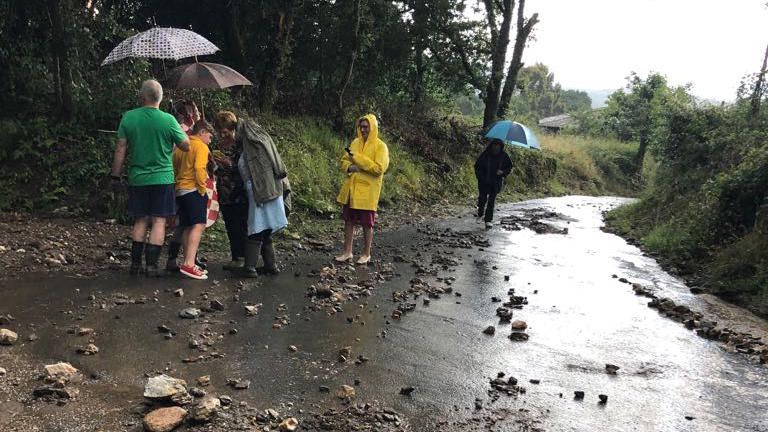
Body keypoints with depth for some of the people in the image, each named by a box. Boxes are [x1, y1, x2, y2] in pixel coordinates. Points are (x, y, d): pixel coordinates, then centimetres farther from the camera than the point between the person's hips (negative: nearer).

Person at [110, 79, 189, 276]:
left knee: (140, 221, 13)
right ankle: (151, 265, -1)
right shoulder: (168, 120, -9)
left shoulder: (128, 117, -2)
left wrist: (116, 176, 9)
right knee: (159, 221, 2)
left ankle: (135, 263, 17)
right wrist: (183, 129, 19)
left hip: (137, 179, 3)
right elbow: (185, 146, -1)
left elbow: (120, 149, 1)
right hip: (162, 179, -3)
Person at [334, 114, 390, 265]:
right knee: (349, 221, 10)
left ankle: (366, 254, 18)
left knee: (367, 224, 4)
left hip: (367, 192, -6)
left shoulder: (380, 146, -9)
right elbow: (344, 161, 16)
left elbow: (379, 169, -20)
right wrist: (349, 167, -9)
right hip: (351, 189, 6)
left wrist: (358, 158, -20)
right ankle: (347, 252, 20)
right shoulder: (355, 143, 9)